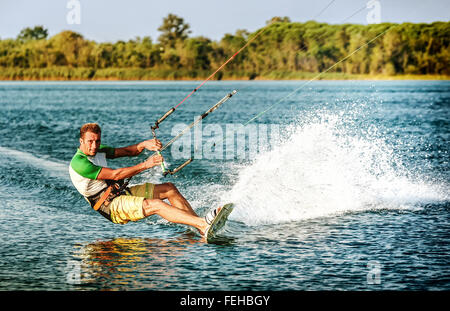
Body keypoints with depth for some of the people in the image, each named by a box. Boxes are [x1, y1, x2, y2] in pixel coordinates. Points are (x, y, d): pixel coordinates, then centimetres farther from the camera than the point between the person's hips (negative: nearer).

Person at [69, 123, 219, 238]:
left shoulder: (99, 150, 9)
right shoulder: (79, 163, -20)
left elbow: (126, 151, 8)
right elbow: (115, 175, -23)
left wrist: (143, 144, -14)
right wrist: (145, 165, -23)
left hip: (122, 192, 10)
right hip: (112, 205, -10)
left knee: (169, 188, 4)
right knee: (155, 204, -29)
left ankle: (199, 223, -2)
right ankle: (204, 225, -38)